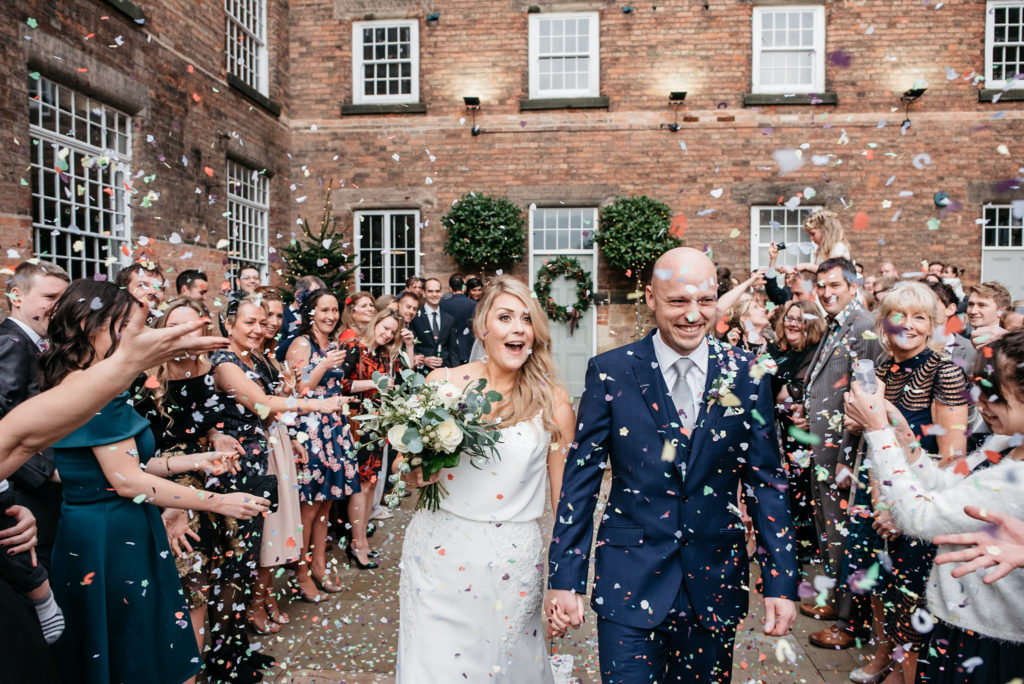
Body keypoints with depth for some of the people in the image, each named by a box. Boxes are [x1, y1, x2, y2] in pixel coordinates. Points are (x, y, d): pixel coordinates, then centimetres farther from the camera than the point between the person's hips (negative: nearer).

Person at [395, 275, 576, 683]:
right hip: (438, 550, 1)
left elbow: (565, 499, 1)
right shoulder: (442, 382, -3)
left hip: (511, 562, -1)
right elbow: (407, 474, 8)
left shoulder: (552, 401, -5)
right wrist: (417, 472, -14)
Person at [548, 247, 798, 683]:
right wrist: (565, 578, -5)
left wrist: (780, 583, 1)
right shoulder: (610, 372, -7)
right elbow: (581, 477, -5)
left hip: (716, 578, 2)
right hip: (629, 580, -2)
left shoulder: (746, 375, -2)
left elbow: (766, 482, 2)